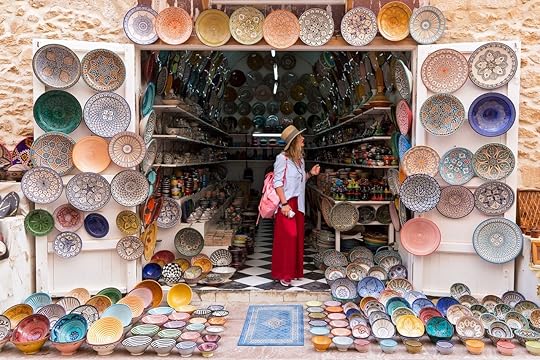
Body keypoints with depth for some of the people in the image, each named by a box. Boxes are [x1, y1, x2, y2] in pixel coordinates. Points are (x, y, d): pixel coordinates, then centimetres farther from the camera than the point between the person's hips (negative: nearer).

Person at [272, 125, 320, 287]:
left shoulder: (300, 158, 12)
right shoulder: (282, 158, -12)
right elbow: (277, 182, -14)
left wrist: (310, 174, 2)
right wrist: (284, 203, -19)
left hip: (298, 203, 8)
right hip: (287, 202, -8)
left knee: (297, 236, 10)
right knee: (287, 237, -5)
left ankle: (295, 270, 21)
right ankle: (283, 274, 4)